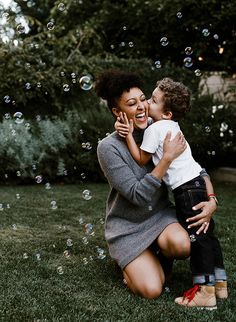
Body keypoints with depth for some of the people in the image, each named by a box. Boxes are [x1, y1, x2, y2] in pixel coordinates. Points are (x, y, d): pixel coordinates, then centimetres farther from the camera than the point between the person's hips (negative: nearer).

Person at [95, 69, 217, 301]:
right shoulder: (108, 147, -20)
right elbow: (139, 196, -25)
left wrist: (212, 200, -18)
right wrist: (167, 157, -30)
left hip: (159, 212, 3)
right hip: (127, 225, -3)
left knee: (181, 245, -31)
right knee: (151, 290, -15)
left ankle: (160, 254, 7)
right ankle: (129, 260, 17)